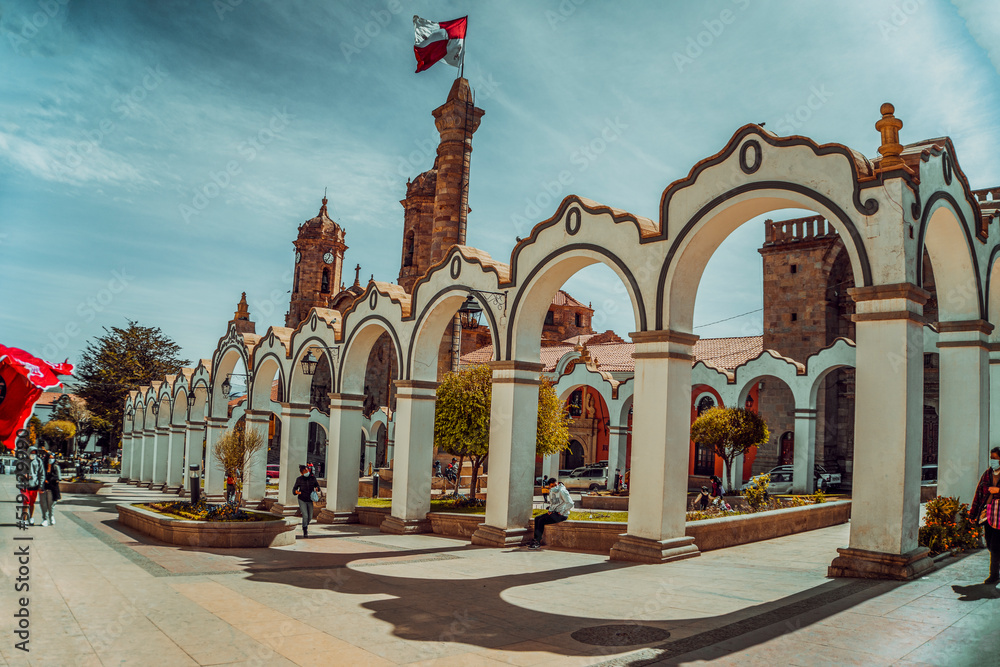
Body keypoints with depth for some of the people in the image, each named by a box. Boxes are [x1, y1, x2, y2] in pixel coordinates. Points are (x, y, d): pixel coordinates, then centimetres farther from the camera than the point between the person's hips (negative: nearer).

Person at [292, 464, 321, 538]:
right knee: (305, 516, -15)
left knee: (310, 517, 12)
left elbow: (317, 485, 5)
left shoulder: (313, 478, -12)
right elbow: (294, 488, -7)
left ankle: (306, 525, 46)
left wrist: (317, 489, -18)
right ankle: (305, 532, 3)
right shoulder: (299, 479, -16)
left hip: (310, 501, 3)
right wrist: (296, 492, -30)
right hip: (302, 500, -3)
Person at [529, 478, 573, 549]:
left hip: (562, 515, -9)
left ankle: (538, 543, -13)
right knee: (537, 518, 0)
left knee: (542, 521, -19)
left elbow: (570, 503, -22)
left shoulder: (562, 491, -15)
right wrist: (550, 510, 6)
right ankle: (535, 539, -3)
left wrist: (562, 512, -17)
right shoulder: (551, 492, 12)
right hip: (554, 513, 9)